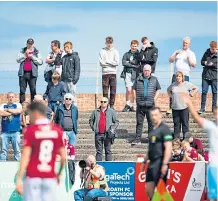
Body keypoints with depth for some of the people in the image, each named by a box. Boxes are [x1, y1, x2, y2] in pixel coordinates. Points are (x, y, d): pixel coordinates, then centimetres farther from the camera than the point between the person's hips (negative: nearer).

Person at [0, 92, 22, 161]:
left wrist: (7, 110, -4)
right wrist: (12, 112, -5)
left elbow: (18, 111, -13)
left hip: (15, 132, -1)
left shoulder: (18, 105, 9)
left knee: (17, 150, 1)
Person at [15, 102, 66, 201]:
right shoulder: (57, 130, 5)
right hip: (50, 178, 3)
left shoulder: (30, 130, -6)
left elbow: (25, 157, -10)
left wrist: (19, 179, -9)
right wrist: (59, 174, 22)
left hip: (33, 178, -3)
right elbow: (63, 157, 7)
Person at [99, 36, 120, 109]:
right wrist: (111, 63, -5)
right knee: (105, 91, -3)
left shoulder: (115, 51, 9)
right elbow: (101, 62, -3)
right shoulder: (102, 51, 7)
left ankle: (112, 105, 3)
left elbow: (117, 62, -2)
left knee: (113, 91, -1)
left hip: (113, 73, 1)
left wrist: (107, 61, -4)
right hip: (105, 73, -1)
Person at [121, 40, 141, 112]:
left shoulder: (138, 54, 11)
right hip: (127, 73, 0)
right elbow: (124, 63, -1)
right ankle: (127, 105, -8)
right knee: (129, 90, -11)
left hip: (135, 74, 0)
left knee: (132, 90, 2)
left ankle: (131, 106, 7)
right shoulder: (126, 54, 13)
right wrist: (133, 65, -5)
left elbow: (137, 61, -7)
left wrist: (129, 62, -7)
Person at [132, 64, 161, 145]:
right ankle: (137, 139, 5)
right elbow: (134, 89, 14)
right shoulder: (138, 79, 8)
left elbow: (158, 90, 13)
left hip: (150, 105, -1)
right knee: (139, 122, 3)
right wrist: (136, 99, 4)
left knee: (151, 122, 2)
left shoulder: (154, 79, 7)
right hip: (140, 105, 1)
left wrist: (154, 99, 2)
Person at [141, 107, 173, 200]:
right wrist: (144, 161, 25)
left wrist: (165, 164, -22)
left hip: (160, 163, -8)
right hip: (152, 163, 8)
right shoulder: (153, 130, 17)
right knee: (149, 189, 6)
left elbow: (168, 148, -16)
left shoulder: (164, 129, -8)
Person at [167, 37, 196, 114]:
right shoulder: (177, 52, 17)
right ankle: (171, 108, 1)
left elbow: (194, 65, 0)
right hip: (176, 74, 2)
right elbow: (170, 60, 9)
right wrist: (175, 54, -6)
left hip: (185, 75, -2)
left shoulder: (191, 54, 9)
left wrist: (189, 58, -14)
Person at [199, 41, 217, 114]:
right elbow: (202, 61, 15)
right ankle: (202, 108, 6)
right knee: (204, 91, 1)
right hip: (205, 75, 2)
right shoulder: (206, 53, 7)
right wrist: (205, 63, -6)